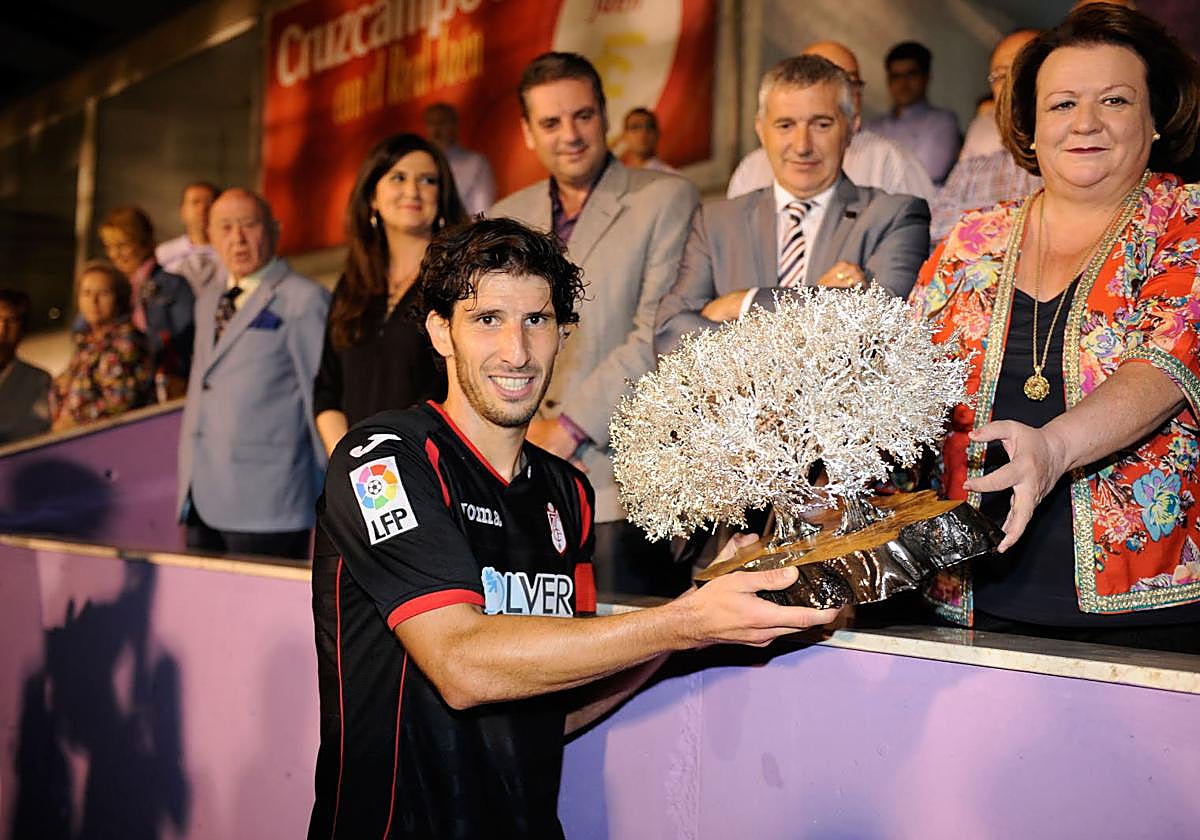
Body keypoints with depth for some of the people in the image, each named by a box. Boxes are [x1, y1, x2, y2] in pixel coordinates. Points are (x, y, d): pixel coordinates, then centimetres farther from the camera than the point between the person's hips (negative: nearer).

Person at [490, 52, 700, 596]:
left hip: (624, 490, -4)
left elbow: (658, 335, -9)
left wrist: (568, 426, -10)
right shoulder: (503, 220, 16)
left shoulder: (666, 199, 0)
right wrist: (524, 428, -1)